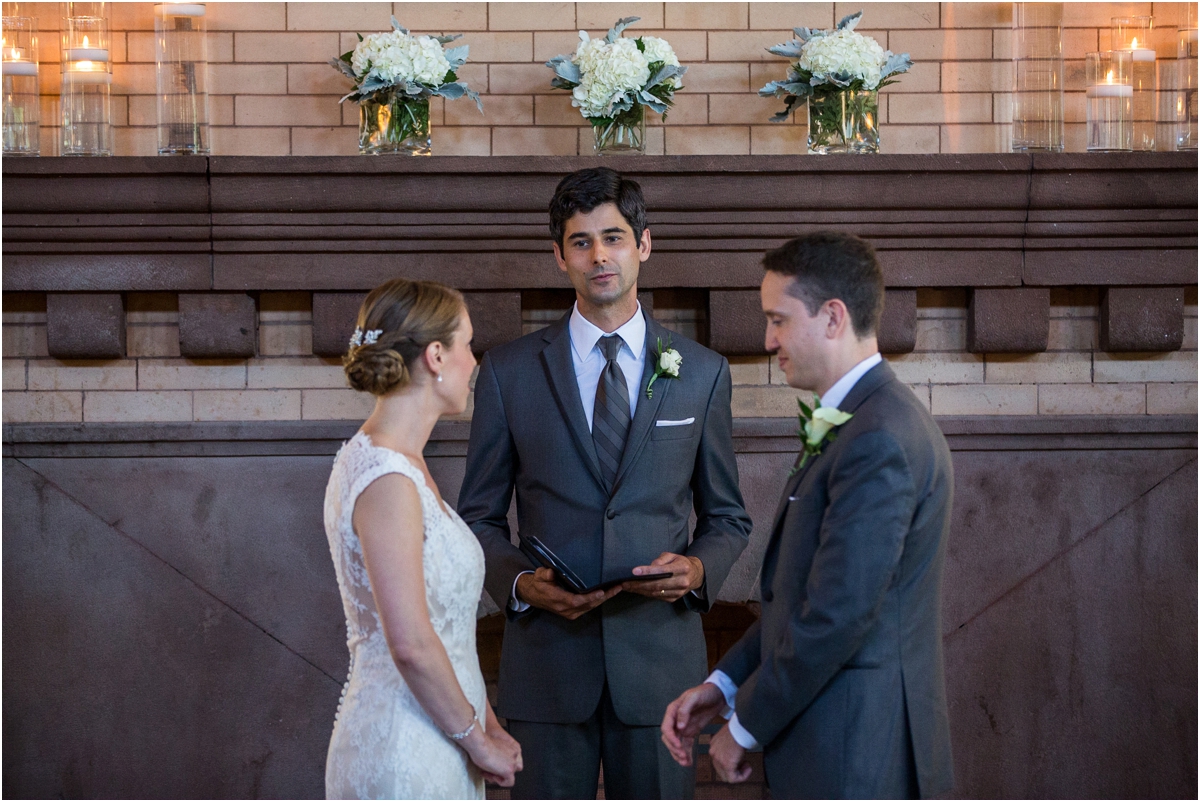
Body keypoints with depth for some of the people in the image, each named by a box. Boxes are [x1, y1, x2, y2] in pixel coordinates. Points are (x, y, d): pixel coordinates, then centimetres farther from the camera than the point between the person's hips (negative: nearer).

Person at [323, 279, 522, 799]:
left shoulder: (400, 463, 11)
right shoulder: (386, 480, -19)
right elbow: (411, 644, -23)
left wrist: (485, 726, 10)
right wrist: (478, 741, -12)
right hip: (406, 755, -9)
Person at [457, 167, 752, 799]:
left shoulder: (702, 374, 7)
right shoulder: (508, 371, 5)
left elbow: (727, 517, 13)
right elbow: (479, 515, 8)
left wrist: (699, 569, -8)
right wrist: (519, 582, -11)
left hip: (661, 655, 1)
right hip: (547, 656, 0)